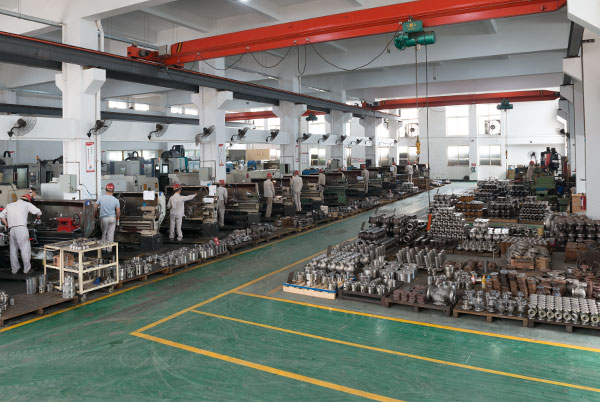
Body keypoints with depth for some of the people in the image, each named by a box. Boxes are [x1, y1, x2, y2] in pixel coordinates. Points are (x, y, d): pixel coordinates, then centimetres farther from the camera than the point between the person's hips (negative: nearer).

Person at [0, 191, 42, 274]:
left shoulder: (9, 205, 23)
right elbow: (38, 212, 1)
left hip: (12, 229, 6)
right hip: (21, 228, -5)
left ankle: (14, 269, 19)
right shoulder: (27, 204, 8)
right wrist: (37, 219, 21)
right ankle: (26, 268, 0)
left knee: (13, 249, 13)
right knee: (25, 249, -2)